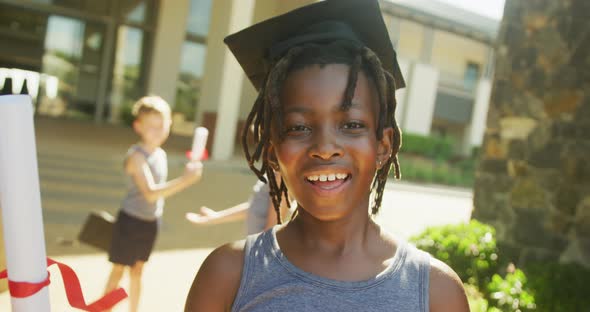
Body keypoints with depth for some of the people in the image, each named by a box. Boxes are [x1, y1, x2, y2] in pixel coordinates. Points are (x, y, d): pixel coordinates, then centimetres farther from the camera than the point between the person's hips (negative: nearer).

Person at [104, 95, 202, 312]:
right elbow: (150, 192, -35)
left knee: (137, 270, 18)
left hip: (150, 222, 7)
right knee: (118, 270, 6)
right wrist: (184, 180, -45)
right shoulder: (136, 156, -22)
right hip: (130, 221, -7)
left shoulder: (161, 154, 3)